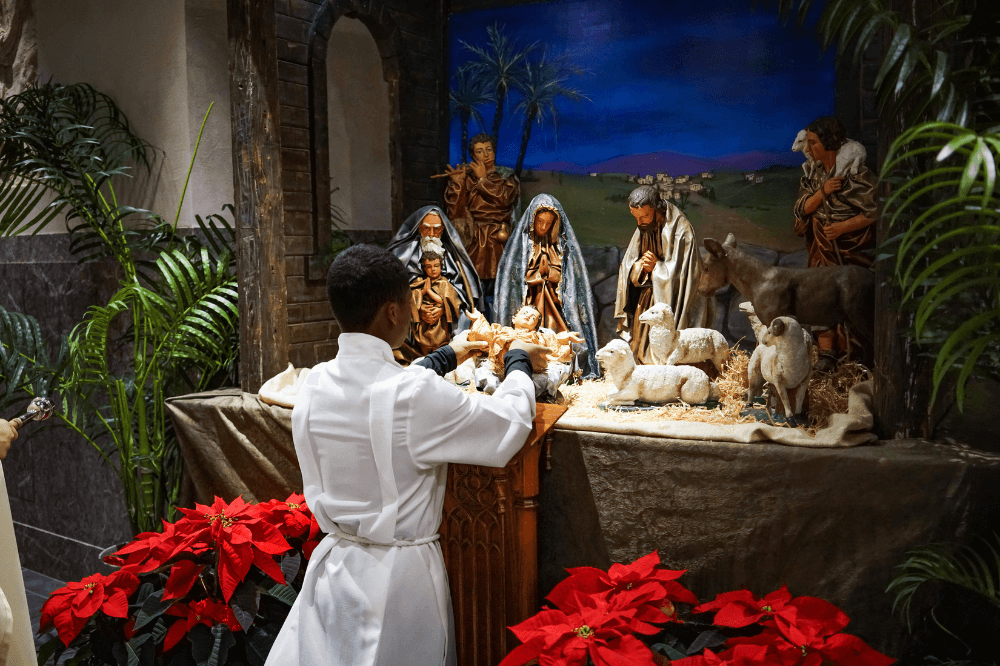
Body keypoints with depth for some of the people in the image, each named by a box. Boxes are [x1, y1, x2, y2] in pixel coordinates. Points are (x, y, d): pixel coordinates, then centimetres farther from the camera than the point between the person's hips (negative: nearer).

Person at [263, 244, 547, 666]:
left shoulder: (314, 385, -5)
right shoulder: (419, 394, -25)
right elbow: (509, 426, -13)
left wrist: (445, 358, 25)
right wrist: (519, 362, 5)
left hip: (332, 565, 6)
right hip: (399, 576, -6)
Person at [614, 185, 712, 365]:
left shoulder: (680, 232, -14)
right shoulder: (642, 231, 6)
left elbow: (681, 273, -17)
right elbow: (628, 271, 5)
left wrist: (656, 267, -12)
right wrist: (641, 267, -14)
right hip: (646, 307, 6)